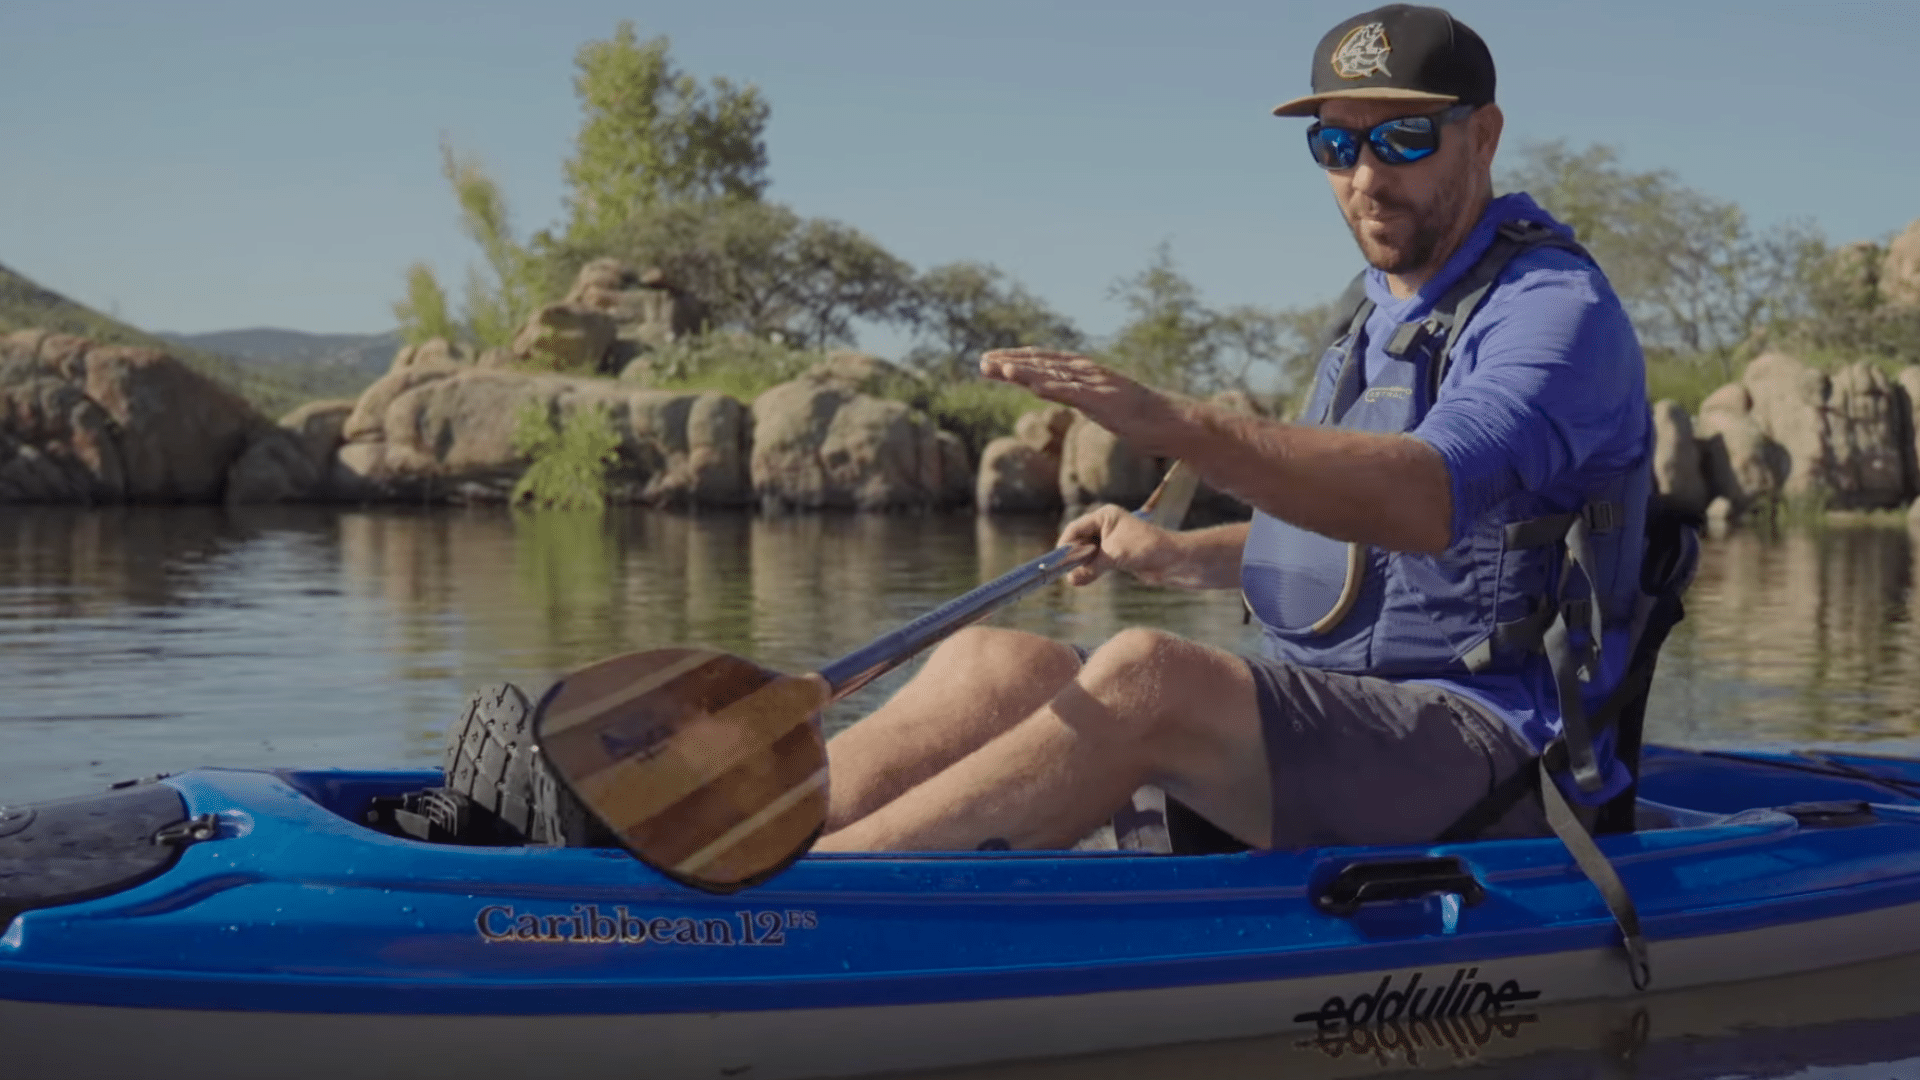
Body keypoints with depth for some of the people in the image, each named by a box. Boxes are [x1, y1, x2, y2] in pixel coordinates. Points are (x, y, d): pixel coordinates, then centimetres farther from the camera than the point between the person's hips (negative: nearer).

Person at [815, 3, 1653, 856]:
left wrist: (1173, 424, -40)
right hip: (1339, 727, 9)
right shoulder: (1383, 314, 20)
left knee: (1145, 679, -32)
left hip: (1492, 757, -9)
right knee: (992, 665, -9)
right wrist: (1177, 559, 18)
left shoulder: (1556, 307, -10)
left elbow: (1423, 504, -31)